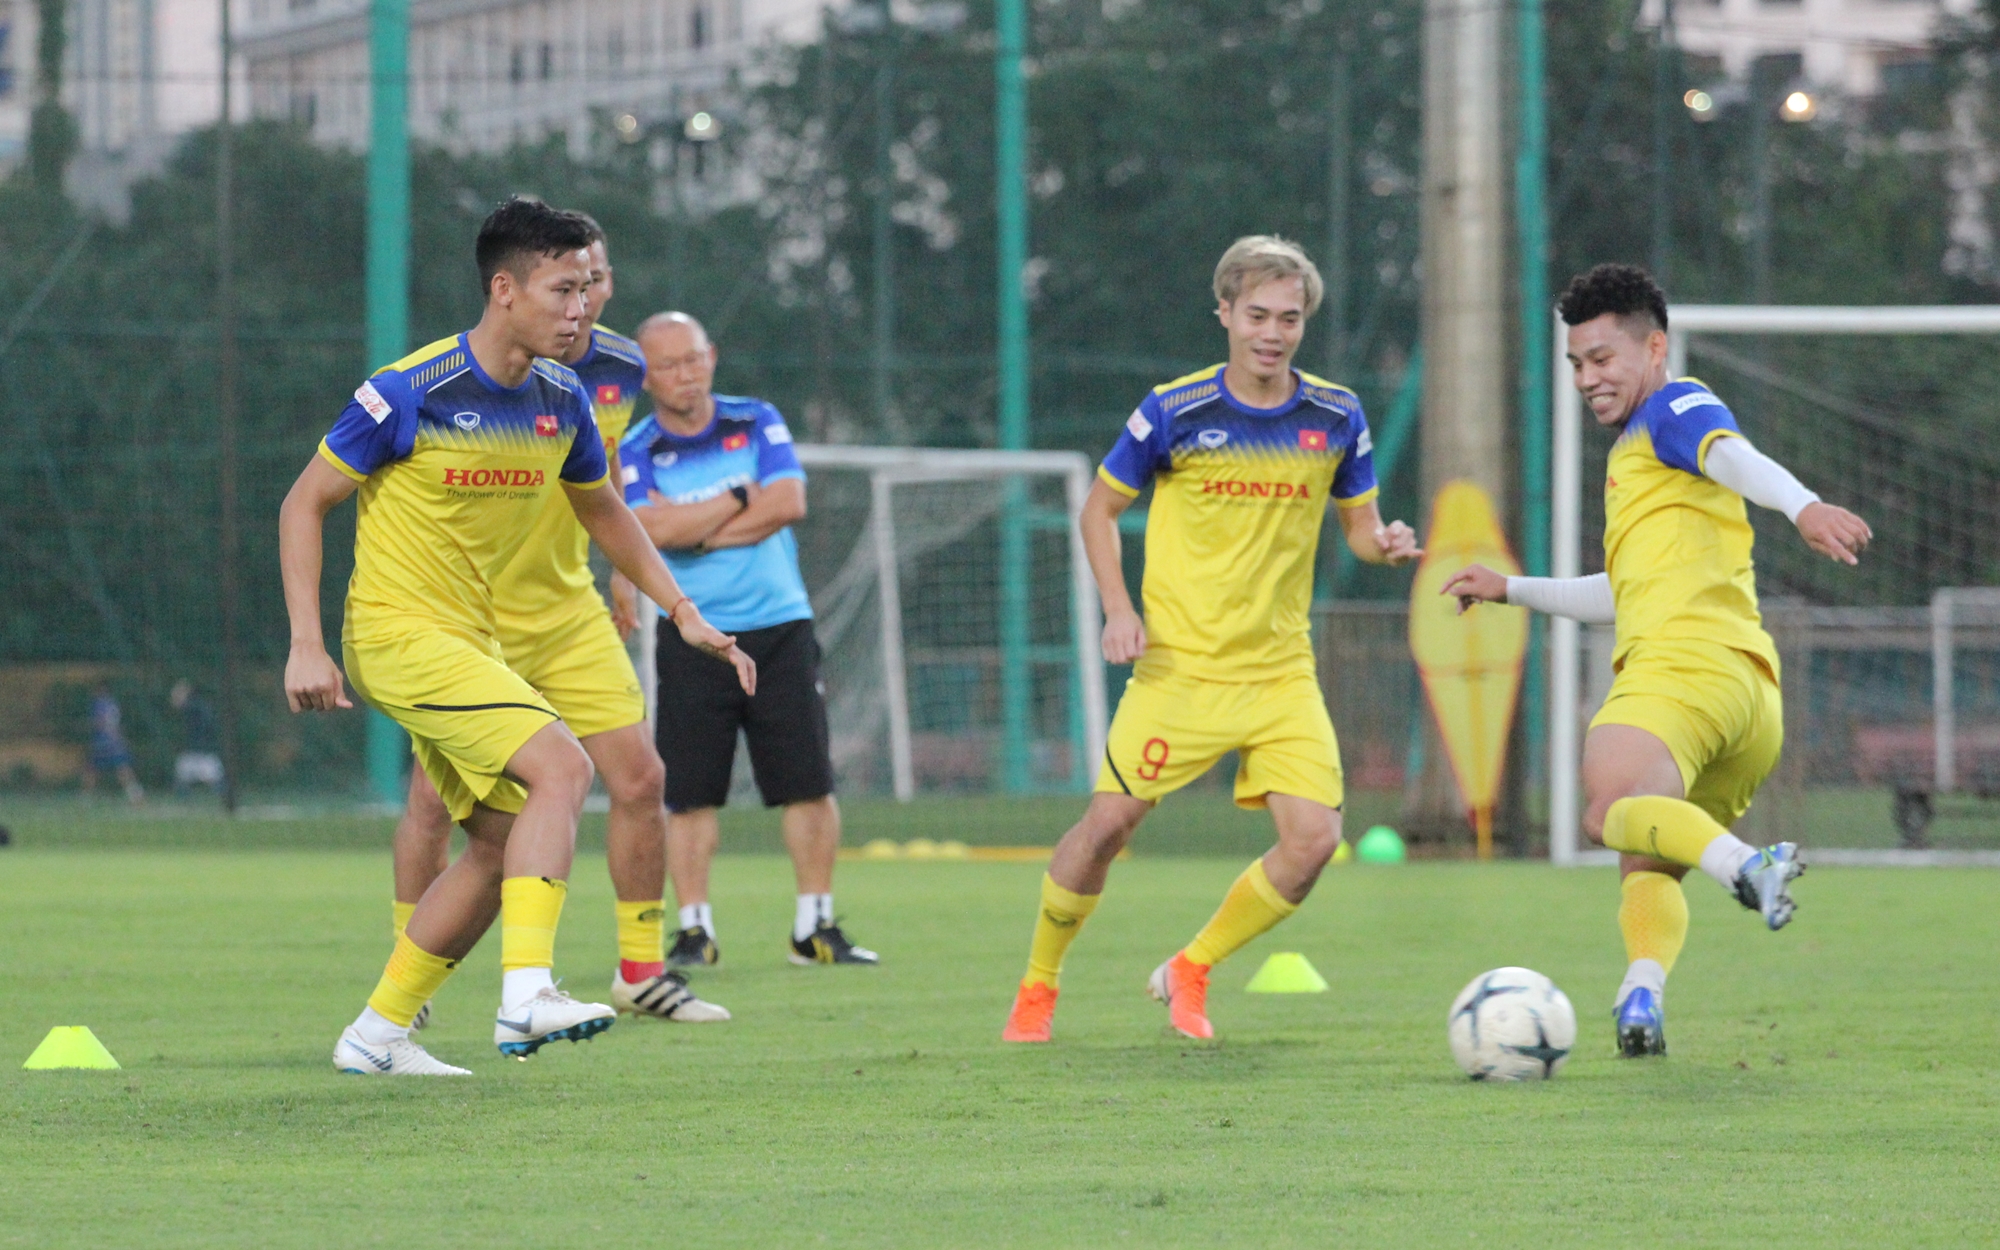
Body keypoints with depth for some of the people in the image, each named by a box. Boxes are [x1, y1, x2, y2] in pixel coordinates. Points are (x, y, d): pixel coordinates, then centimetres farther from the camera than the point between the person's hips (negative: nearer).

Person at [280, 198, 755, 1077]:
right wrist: (306, 645, -15)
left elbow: (602, 512, 21)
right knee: (559, 766, -23)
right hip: (398, 632, -8)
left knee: (504, 842, 8)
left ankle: (378, 1034, 18)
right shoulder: (412, 392, -17)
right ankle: (527, 994, -30)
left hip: (471, 640, 8)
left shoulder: (561, 399, 4)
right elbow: (305, 503, -9)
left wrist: (684, 613, 13)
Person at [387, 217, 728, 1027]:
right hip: (468, 615, -5)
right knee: (435, 797, -5)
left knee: (639, 779, -2)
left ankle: (642, 971, 11)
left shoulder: (621, 369, -1)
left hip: (568, 610, 5)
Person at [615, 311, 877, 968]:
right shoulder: (634, 453, 1)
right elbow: (656, 530, -16)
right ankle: (694, 930, 4)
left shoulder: (756, 422, 6)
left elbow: (788, 502, -8)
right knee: (690, 792, -4)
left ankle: (815, 926, 6)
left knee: (810, 784, -2)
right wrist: (739, 499, -8)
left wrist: (696, 531, -10)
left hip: (779, 626, 1)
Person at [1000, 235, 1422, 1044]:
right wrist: (1118, 609, -9)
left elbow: (1359, 526, 13)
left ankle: (1191, 972, 9)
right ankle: (1037, 986, 18)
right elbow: (1099, 509, 5)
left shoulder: (1336, 417, 2)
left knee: (1313, 837, -11)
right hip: (1179, 667, -3)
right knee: (1108, 825, -5)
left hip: (1282, 669, 3)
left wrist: (1387, 545, -11)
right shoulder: (1175, 411, -6)